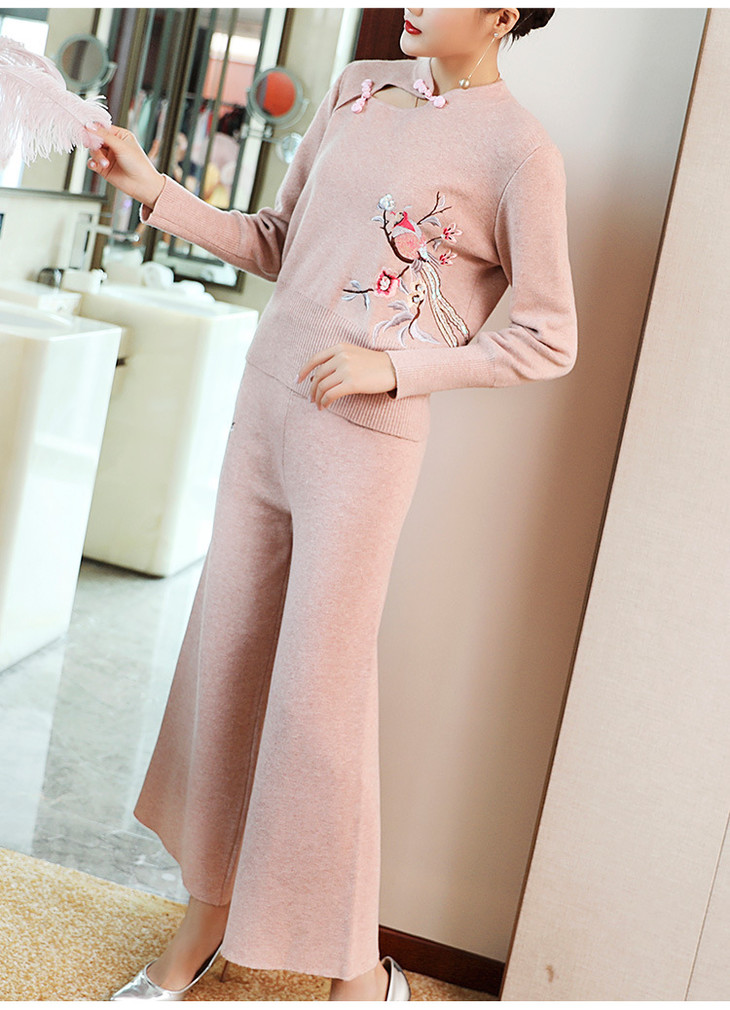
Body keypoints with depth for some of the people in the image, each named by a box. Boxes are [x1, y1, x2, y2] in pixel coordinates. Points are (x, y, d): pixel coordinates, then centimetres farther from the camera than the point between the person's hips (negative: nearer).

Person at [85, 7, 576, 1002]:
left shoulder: (519, 150, -9)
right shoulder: (358, 88, 10)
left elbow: (549, 340, -7)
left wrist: (394, 367, -15)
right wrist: (155, 189, 7)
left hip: (365, 439, -6)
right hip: (265, 404, 6)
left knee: (320, 695, -3)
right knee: (223, 662, 11)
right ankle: (206, 917, 29)